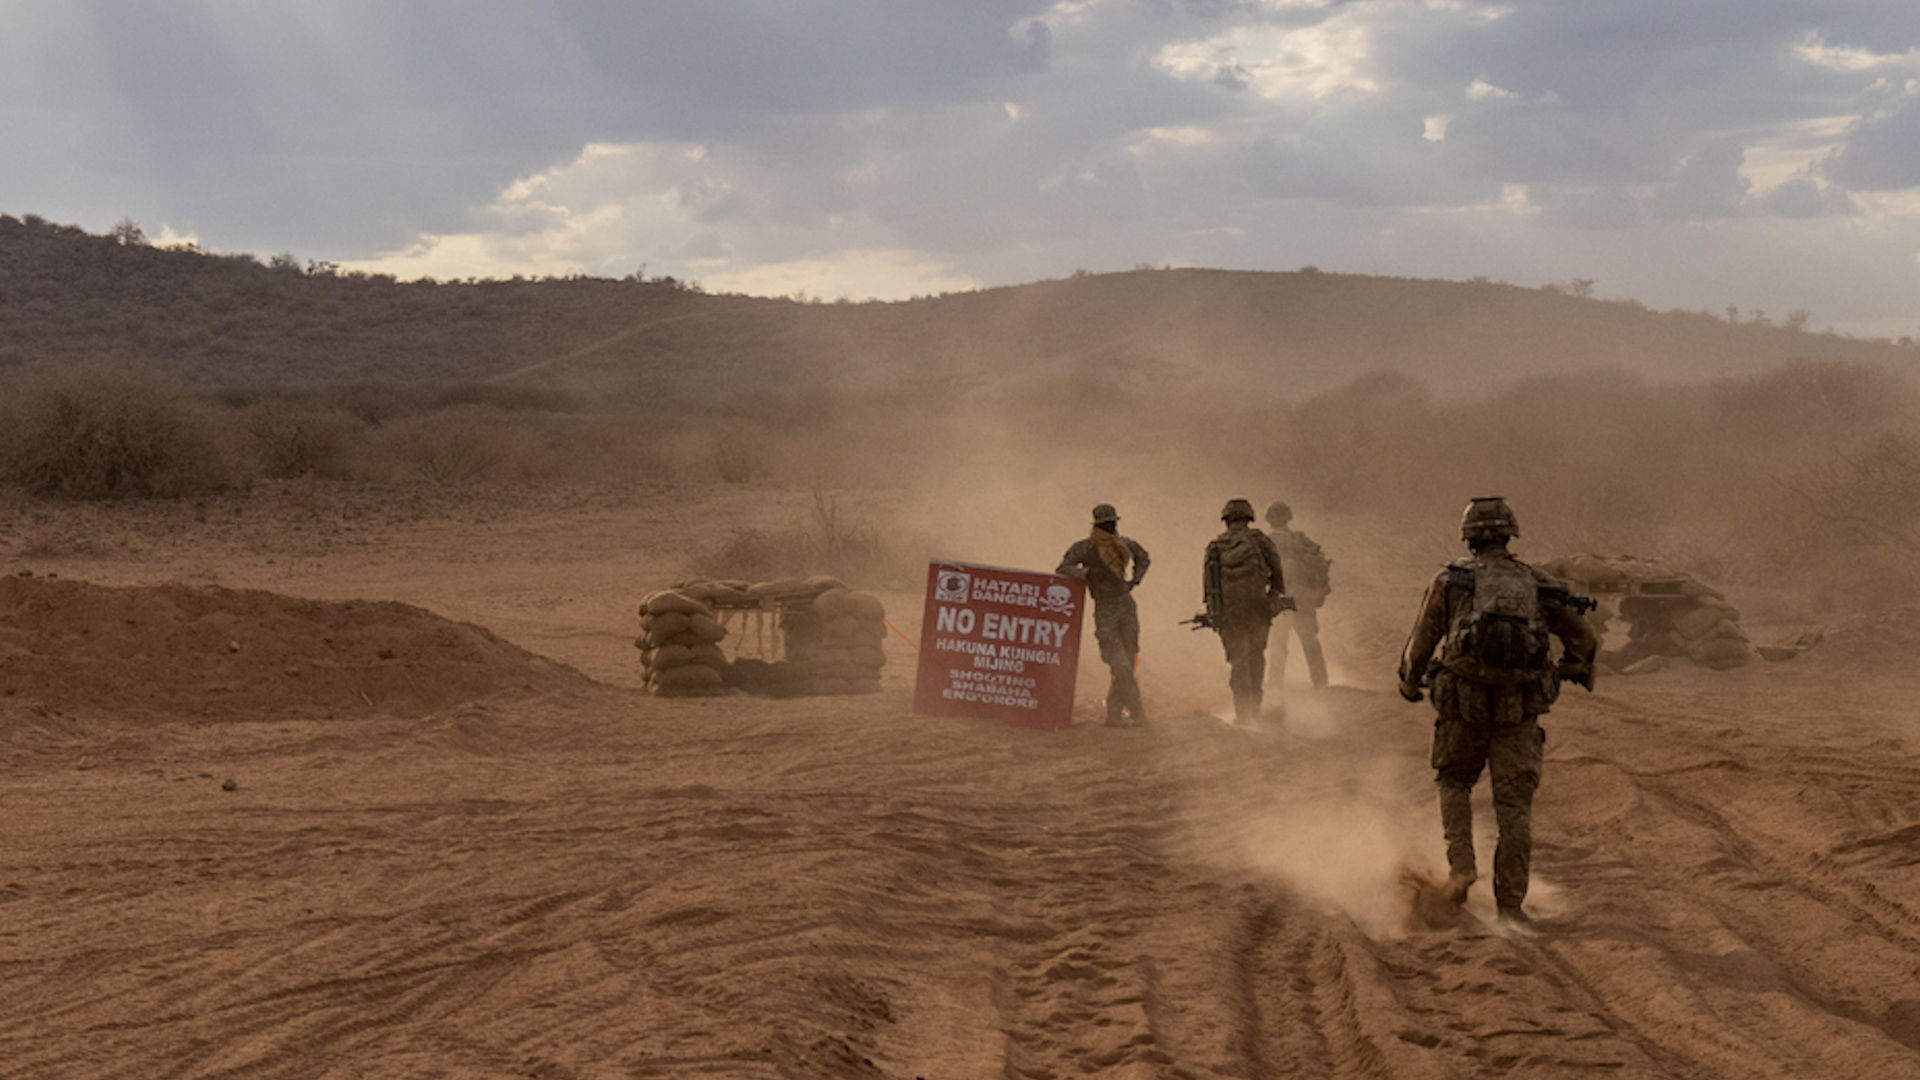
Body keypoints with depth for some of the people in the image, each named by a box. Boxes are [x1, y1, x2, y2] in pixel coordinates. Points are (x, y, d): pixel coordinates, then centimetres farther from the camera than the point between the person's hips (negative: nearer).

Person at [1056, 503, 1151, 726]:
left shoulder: (1124, 544, 8)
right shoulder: (1085, 548, -6)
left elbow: (1144, 558, 27)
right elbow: (1062, 569, -11)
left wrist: (1135, 580, 14)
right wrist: (1087, 572, -22)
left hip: (1127, 606, 5)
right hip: (1105, 610, -5)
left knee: (1129, 662, 3)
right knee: (1120, 665, -12)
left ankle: (1115, 714, 10)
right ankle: (1135, 710, -2)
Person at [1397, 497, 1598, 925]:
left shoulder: (1451, 580, 3)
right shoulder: (1537, 585, 9)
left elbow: (1422, 642, 3)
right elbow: (1584, 639, 15)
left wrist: (1410, 683, 22)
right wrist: (1571, 672, 36)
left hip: (1464, 703, -1)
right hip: (1520, 711, 1)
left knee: (1454, 782, 22)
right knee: (1515, 804, 7)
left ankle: (1461, 865, 2)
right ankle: (1510, 903, 5)